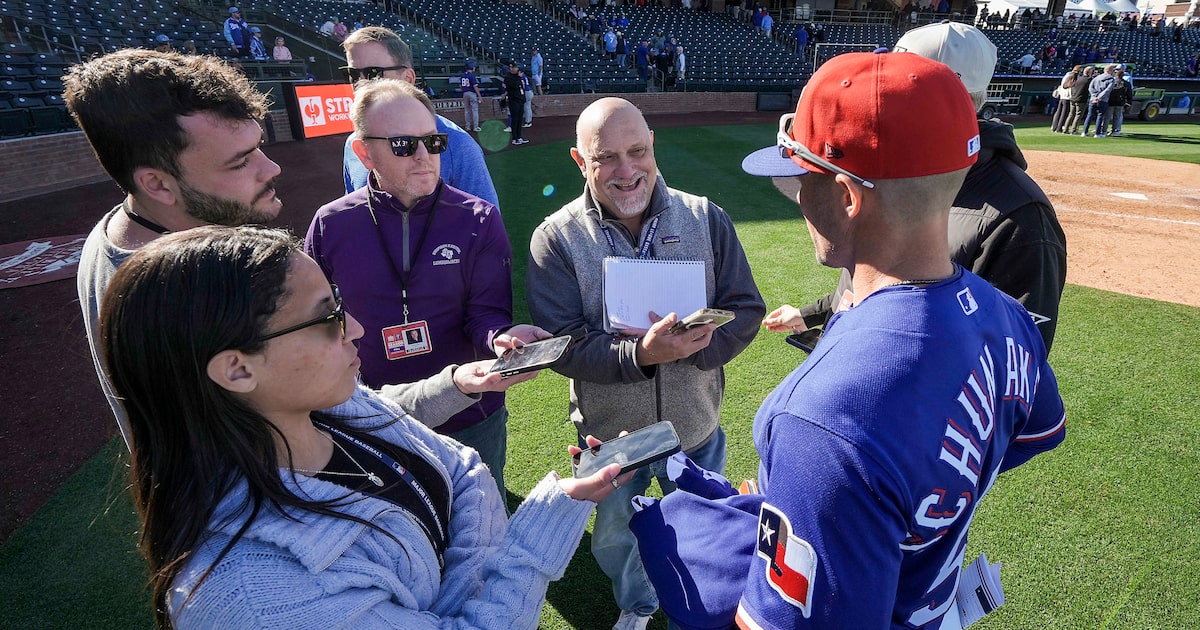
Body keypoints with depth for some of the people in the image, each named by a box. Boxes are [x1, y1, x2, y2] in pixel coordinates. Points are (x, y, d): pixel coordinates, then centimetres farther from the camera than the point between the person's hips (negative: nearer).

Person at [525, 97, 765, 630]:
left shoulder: (706, 219, -10)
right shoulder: (556, 239, -15)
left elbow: (745, 312, -9)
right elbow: (562, 345, -20)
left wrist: (685, 345, -27)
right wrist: (640, 353, -36)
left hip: (696, 428, 1)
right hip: (609, 432, 0)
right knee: (615, 539, 25)